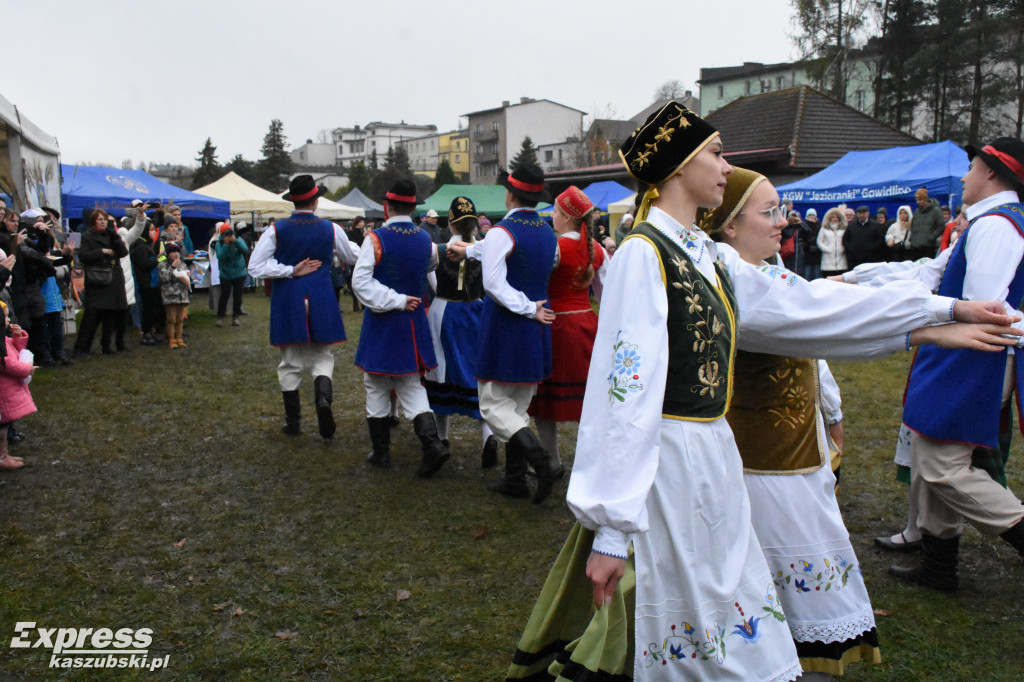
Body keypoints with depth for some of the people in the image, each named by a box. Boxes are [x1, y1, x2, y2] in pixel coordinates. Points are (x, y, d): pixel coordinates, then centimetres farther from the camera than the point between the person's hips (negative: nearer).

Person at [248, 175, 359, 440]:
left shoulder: (277, 230, -5)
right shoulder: (330, 229, -2)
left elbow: (255, 267, -11)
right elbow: (352, 257, 14)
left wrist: (291, 271, -8)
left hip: (287, 304, 0)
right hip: (321, 302, 0)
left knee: (291, 363, 9)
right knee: (321, 356, 12)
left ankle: (293, 421, 16)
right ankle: (324, 397, -18)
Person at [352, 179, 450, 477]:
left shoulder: (376, 239, -13)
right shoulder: (425, 239, 0)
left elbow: (361, 281, -19)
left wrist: (396, 300, -15)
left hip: (382, 325, -4)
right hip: (415, 322, 4)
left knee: (377, 388, 10)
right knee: (411, 386, 12)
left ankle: (381, 452, 18)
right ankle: (432, 443, -5)